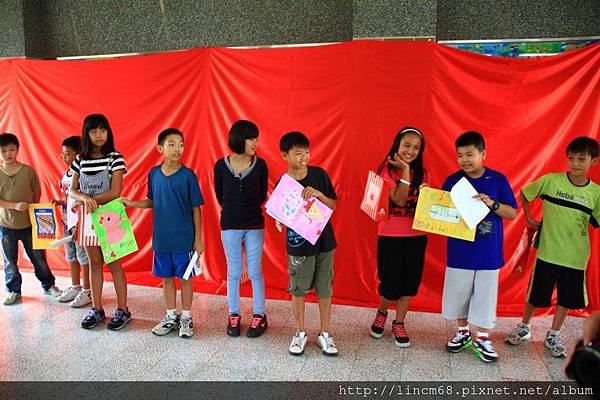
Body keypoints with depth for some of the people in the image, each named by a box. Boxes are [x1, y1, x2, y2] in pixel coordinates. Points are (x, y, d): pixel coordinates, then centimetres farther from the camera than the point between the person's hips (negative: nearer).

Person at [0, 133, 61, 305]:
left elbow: (37, 193, 5)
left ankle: (49, 285, 24)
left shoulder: (28, 170, -3)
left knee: (38, 257, 9)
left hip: (29, 223, 0)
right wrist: (15, 205, -20)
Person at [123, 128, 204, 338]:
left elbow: (196, 209, -6)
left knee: (185, 277, 7)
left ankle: (186, 318, 23)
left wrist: (198, 239, -7)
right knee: (167, 277, 14)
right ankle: (171, 317, 30)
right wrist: (132, 203, -2)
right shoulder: (154, 174, 2)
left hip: (184, 238, -4)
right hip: (161, 238, 4)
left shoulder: (188, 175, -9)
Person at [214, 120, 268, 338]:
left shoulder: (260, 164, -6)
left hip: (255, 225, 0)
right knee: (233, 272, 10)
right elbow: (219, 194, 9)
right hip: (230, 226, 0)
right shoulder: (221, 165, -6)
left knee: (255, 271, 6)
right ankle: (234, 315, 24)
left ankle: (259, 316, 19)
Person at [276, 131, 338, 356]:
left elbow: (333, 206, -1)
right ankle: (300, 333, 29)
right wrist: (281, 224, -23)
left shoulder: (319, 174, -4)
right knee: (298, 290, 10)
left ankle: (325, 333, 27)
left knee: (325, 289, 10)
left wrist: (318, 194, -19)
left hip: (324, 242, 2)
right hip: (298, 245, -1)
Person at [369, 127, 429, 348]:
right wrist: (405, 170, -17)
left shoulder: (421, 173, 6)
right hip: (390, 235, -4)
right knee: (391, 283, 1)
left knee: (410, 281, 9)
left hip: (416, 235, 4)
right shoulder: (387, 170, -6)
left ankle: (399, 323, 27)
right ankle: (381, 313, 32)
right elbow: (399, 200, -17)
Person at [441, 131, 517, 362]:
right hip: (459, 252, 1)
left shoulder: (498, 180, -3)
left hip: (488, 253, -1)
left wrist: (492, 204, -18)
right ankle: (463, 333, 34)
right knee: (458, 293, 13)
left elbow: (512, 214, -1)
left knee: (485, 295, 8)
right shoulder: (452, 181, -1)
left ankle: (482, 339, 26)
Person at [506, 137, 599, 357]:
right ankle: (524, 327, 33)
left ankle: (553, 336, 31)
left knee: (567, 298, 12)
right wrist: (529, 218, 2)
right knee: (536, 294, 10)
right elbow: (524, 193, 4)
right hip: (548, 251, -2)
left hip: (576, 256, 2)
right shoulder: (551, 180, -9)